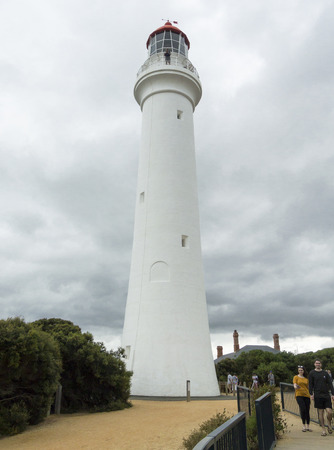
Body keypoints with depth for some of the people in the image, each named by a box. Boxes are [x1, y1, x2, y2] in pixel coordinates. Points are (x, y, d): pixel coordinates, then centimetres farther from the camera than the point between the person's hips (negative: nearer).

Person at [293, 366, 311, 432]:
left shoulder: (306, 379, 15)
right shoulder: (296, 377, 6)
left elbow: (308, 388, 18)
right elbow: (294, 385, -5)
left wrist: (310, 398, 14)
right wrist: (296, 386, -29)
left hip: (306, 395, 3)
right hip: (299, 395, -3)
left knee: (307, 411, 2)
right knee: (303, 409, -16)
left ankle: (308, 426, 12)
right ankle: (304, 426, -4)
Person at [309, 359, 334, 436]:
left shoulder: (325, 373, 9)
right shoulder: (312, 373, 3)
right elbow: (310, 384, 2)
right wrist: (311, 394, -6)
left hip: (326, 395, 2)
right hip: (318, 396, -1)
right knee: (321, 412, 1)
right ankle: (323, 429, 11)